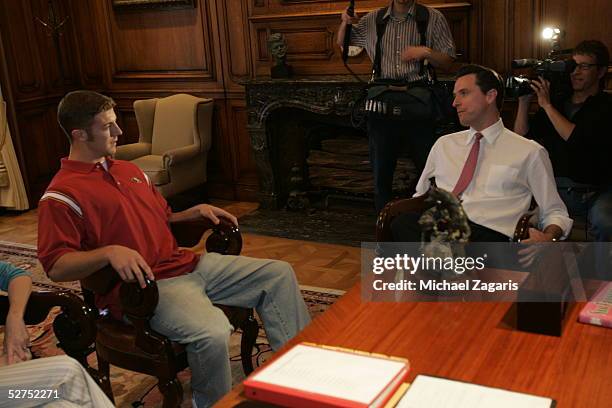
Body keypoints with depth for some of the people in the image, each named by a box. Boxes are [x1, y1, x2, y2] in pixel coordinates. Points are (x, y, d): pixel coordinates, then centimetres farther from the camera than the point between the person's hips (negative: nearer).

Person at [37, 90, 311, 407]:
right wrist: (110, 252, -31)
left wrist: (196, 212, 11)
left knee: (279, 274, 2)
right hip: (142, 286, -8)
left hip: (187, 264, 9)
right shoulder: (62, 196, -8)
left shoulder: (128, 170, 19)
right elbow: (56, 267, -17)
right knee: (212, 333, -35)